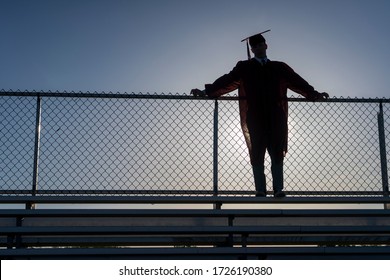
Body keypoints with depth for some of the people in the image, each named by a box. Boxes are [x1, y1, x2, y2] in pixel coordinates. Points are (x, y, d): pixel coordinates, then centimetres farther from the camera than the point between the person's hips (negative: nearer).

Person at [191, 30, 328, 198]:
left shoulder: (279, 67, 16)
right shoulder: (244, 67, 12)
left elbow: (297, 81, 13)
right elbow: (227, 81, 5)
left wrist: (314, 93, 3)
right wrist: (206, 91, -5)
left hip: (275, 118, 1)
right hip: (255, 119, -1)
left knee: (277, 154, -3)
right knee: (257, 155, -1)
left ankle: (278, 190, -2)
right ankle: (260, 191, 0)